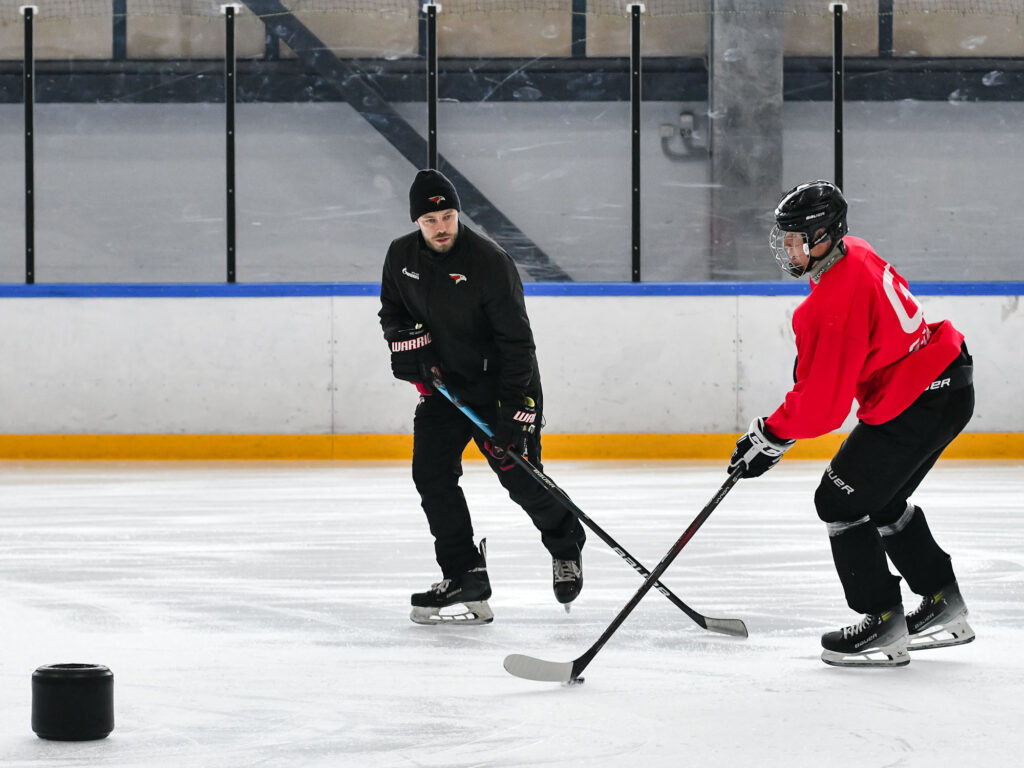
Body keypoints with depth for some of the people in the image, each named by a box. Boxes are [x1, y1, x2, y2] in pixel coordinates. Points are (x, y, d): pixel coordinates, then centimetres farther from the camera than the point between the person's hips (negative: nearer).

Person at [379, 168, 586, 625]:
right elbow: (392, 311, 15)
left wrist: (514, 410, -28)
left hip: (502, 383, -5)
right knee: (431, 472, -9)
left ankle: (566, 544, 24)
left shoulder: (489, 262, -22)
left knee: (520, 477, -6)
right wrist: (409, 343, -7)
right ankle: (465, 579, -6)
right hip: (445, 383, 5)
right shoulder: (402, 256, -4)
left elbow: (516, 340, -22)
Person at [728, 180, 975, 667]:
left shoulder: (833, 305, -26)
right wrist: (813, 361, 24)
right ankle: (944, 608, 30)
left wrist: (770, 437, -11)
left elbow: (822, 402, -23)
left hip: (918, 403, -10)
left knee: (841, 500, -6)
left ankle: (883, 625, -2)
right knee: (882, 500, 22)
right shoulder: (854, 254, 3)